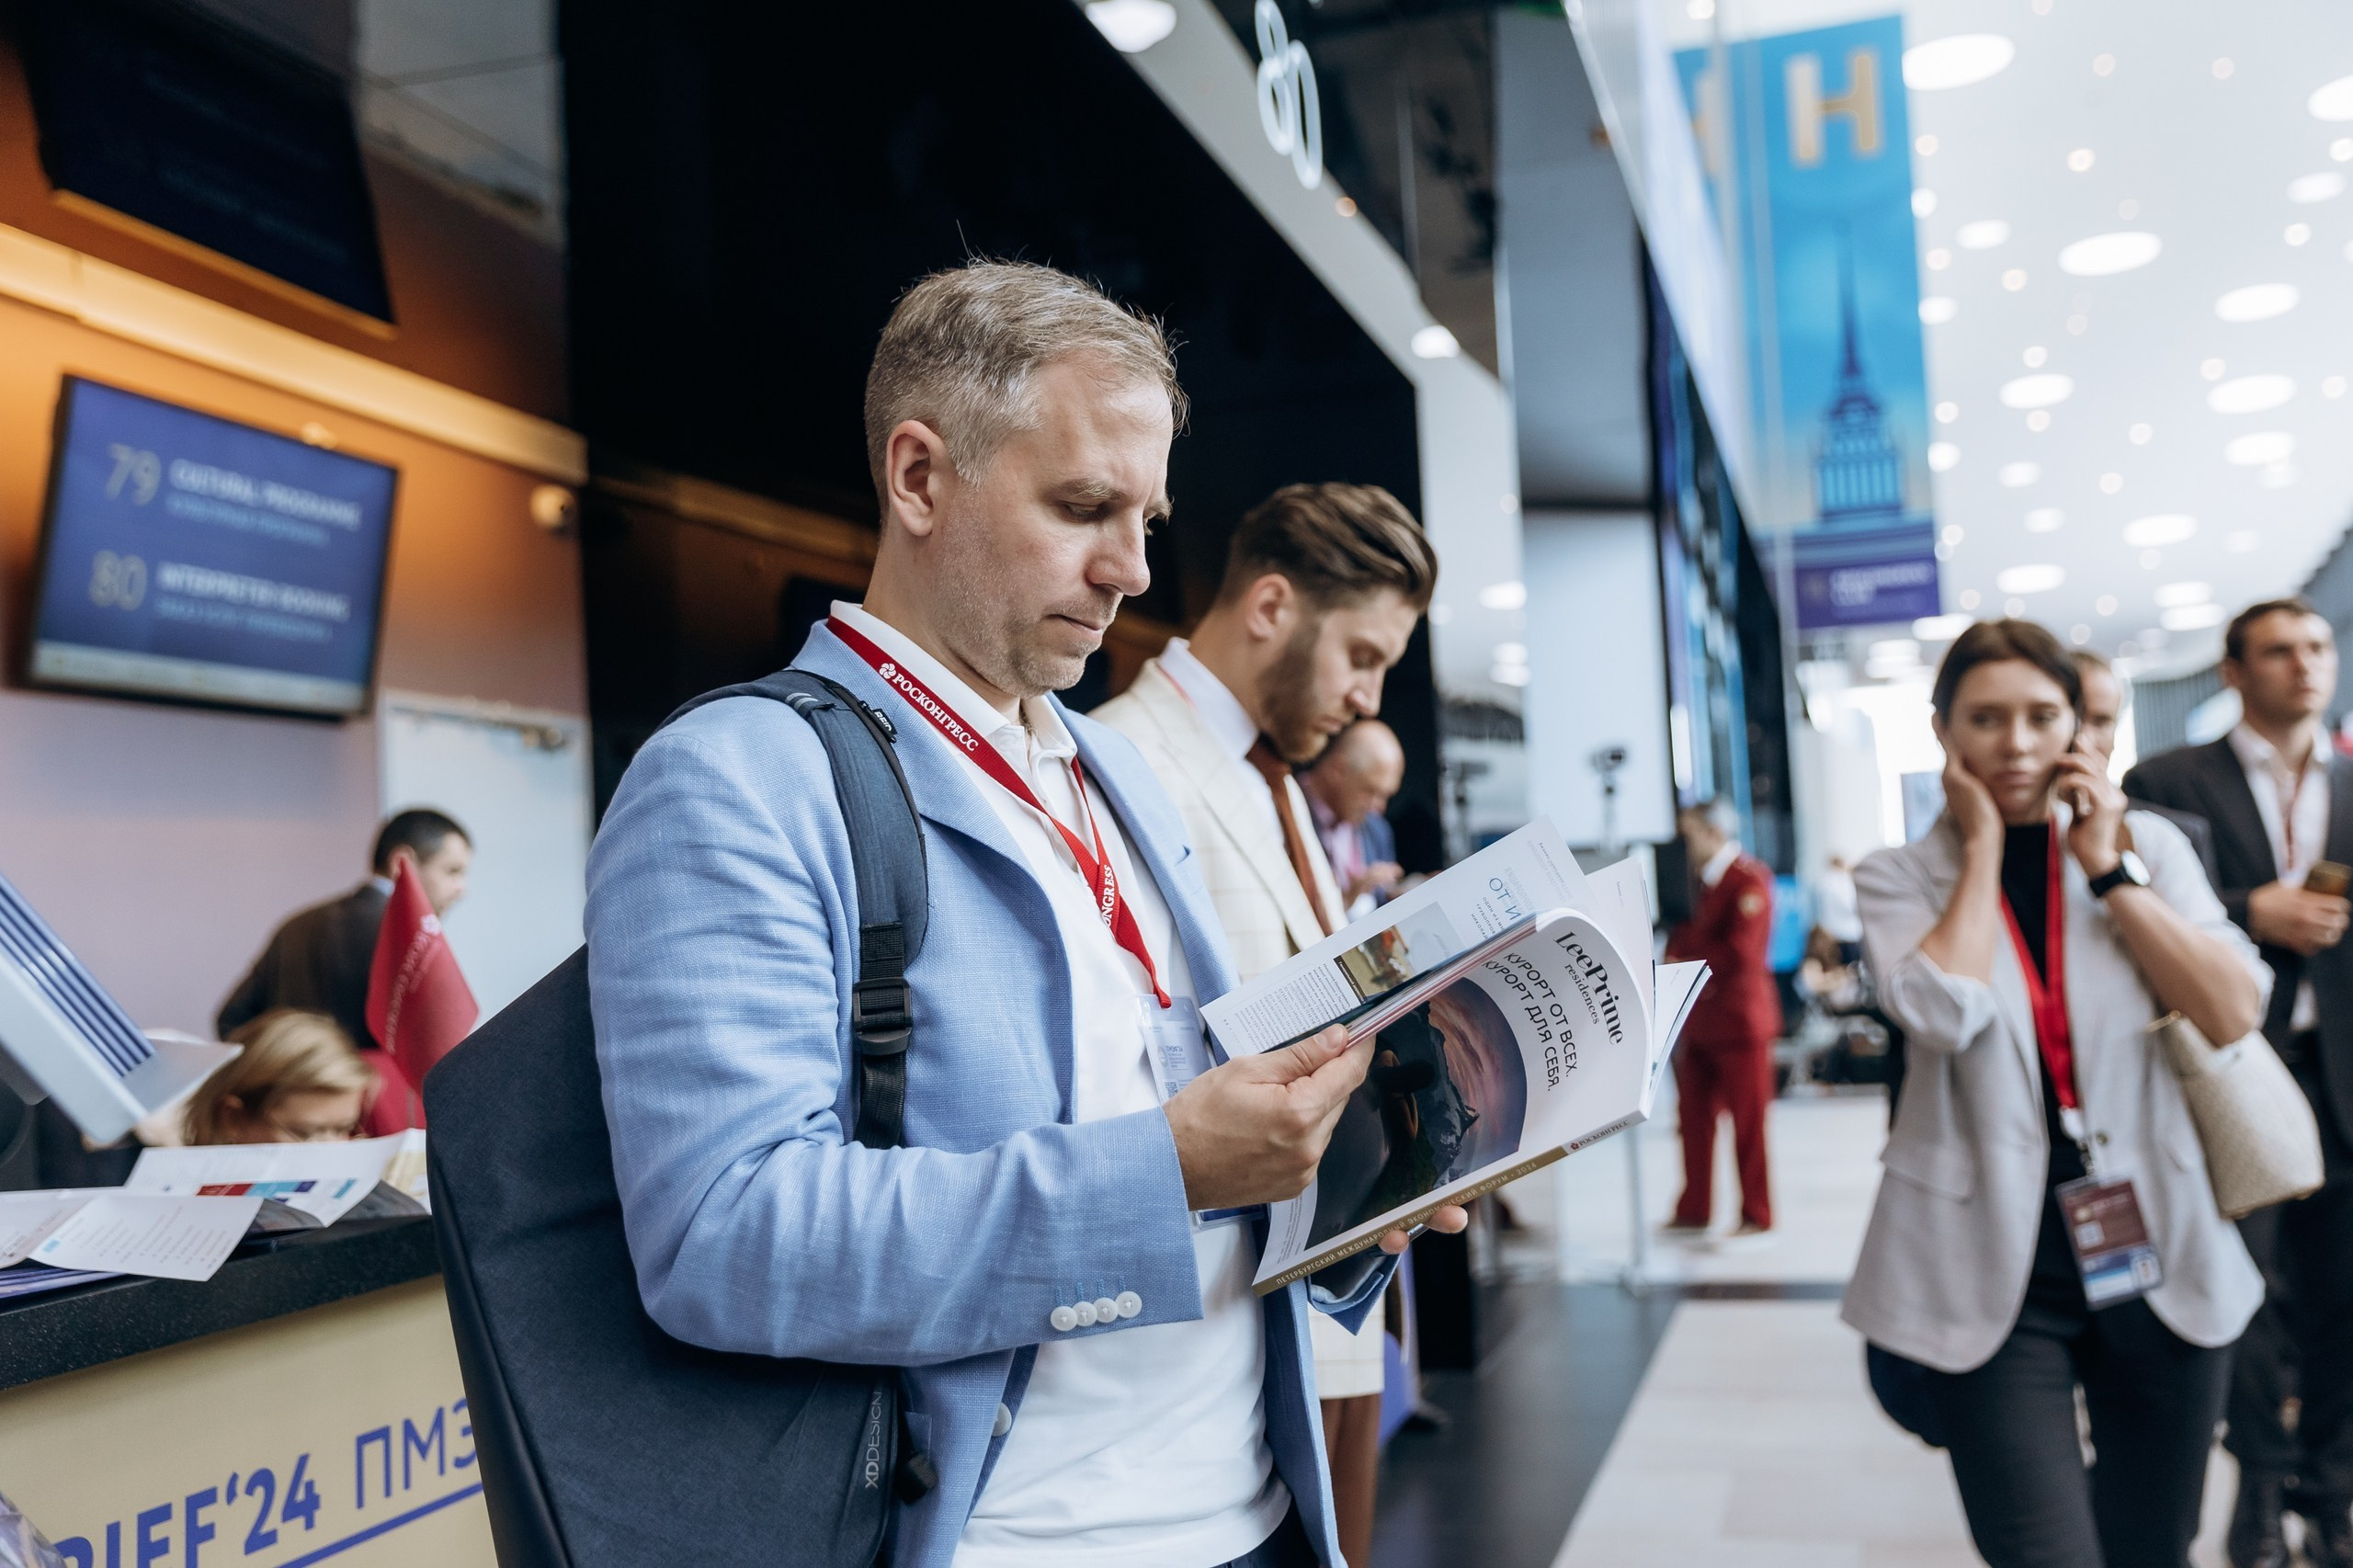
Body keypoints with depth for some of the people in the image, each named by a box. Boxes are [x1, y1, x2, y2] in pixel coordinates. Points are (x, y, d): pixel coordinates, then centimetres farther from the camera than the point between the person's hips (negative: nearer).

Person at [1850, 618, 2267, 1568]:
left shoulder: (2147, 846, 5)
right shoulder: (1899, 878, -1)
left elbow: (2234, 1012, -7)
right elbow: (1943, 1015, -21)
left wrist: (2108, 869, -10)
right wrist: (1982, 846, -11)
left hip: (2155, 1251, 3)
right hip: (1995, 1271, -3)